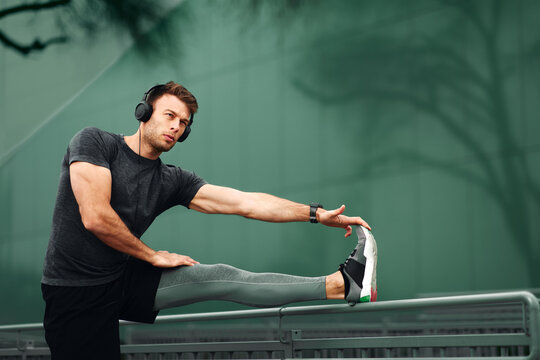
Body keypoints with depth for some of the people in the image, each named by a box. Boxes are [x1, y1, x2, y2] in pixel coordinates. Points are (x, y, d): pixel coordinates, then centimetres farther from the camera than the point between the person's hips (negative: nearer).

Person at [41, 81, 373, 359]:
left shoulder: (172, 181, 5)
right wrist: (153, 256, -8)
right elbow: (96, 218, -21)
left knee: (221, 278, -7)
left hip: (126, 282, 4)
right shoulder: (94, 142, -10)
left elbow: (244, 202, 1)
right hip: (75, 295, -4)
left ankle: (339, 285, -10)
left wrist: (316, 214, -4)